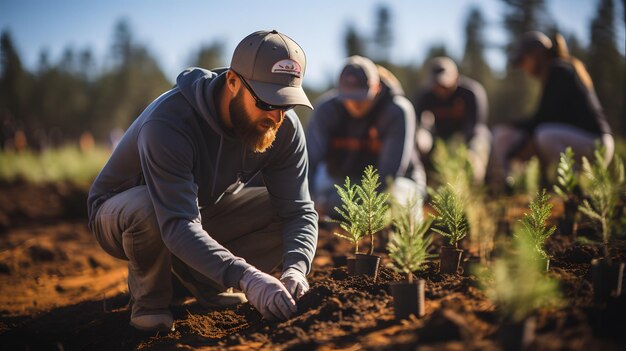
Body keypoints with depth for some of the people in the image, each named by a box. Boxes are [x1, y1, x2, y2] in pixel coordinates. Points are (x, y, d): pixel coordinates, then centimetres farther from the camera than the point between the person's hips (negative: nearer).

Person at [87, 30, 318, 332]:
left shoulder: (285, 127, -19)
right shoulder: (167, 123, -37)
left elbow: (298, 210, -19)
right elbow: (179, 226, -45)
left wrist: (295, 269, -40)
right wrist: (245, 277, -57)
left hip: (206, 211, 5)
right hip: (120, 214, -5)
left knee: (283, 208, -16)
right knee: (146, 206, -40)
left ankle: (202, 280, 3)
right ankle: (148, 296, -9)